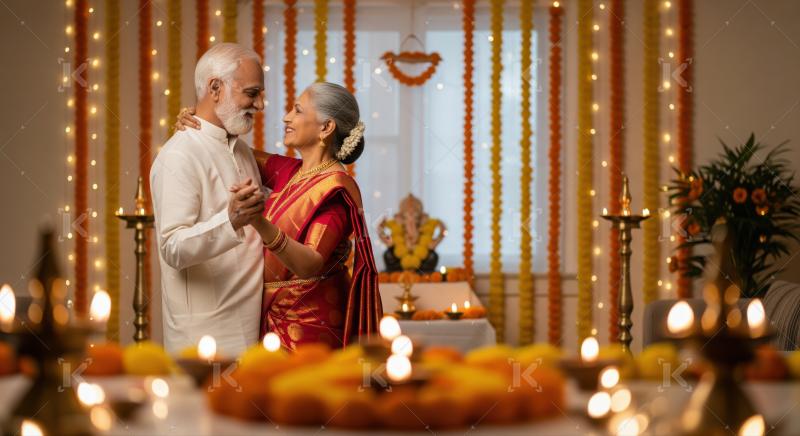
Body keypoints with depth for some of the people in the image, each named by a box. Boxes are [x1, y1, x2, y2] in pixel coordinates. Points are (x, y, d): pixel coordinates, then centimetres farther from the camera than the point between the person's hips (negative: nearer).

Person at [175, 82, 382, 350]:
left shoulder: (335, 188, -18)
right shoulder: (290, 171, 4)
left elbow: (313, 265, -30)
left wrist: (262, 225, -45)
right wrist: (194, 124, -3)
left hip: (309, 324, -7)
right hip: (275, 316, 7)